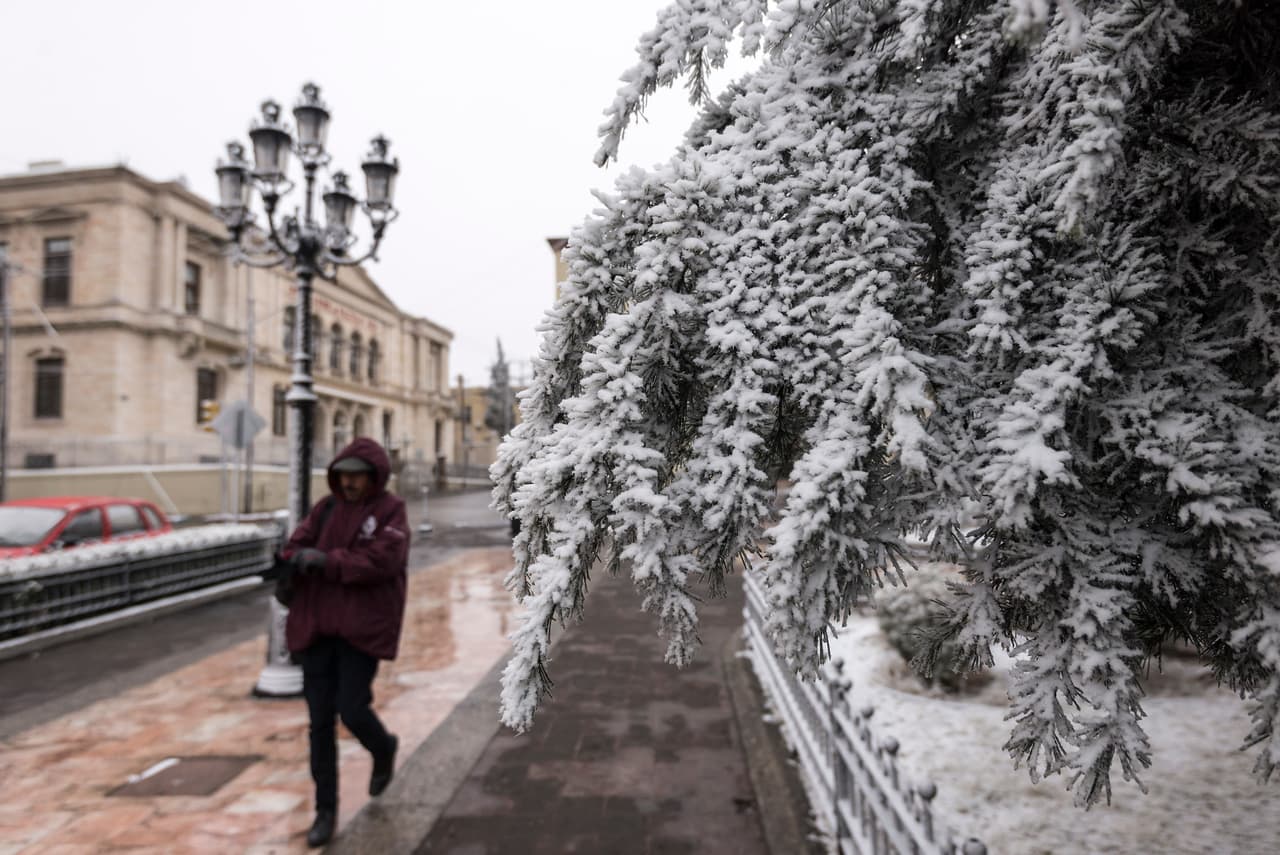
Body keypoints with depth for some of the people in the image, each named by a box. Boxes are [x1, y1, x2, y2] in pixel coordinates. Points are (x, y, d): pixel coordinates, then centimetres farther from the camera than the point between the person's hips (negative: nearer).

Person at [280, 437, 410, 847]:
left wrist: (326, 560, -23)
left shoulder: (390, 511, -6)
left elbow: (382, 560, -19)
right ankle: (325, 810, 21)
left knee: (352, 710, -6)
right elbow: (297, 545, 2)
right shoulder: (326, 507, 9)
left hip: (363, 628, -4)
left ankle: (384, 749, 31)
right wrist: (292, 561, -21)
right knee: (320, 721, 6)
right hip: (316, 626, 5)